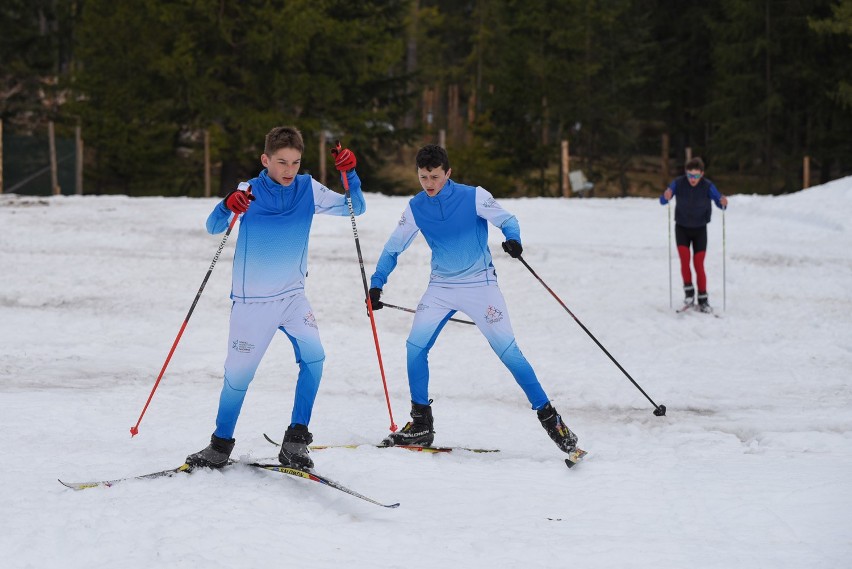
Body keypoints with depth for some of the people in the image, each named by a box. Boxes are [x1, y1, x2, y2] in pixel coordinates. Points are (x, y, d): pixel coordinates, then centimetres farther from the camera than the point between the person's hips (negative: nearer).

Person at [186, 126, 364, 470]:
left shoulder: (309, 190, -3)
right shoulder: (249, 192, -11)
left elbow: (355, 209, 0)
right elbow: (213, 228, -19)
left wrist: (349, 174, -18)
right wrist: (227, 207, -42)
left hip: (292, 296, 3)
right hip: (251, 300, -2)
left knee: (313, 355, -19)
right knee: (239, 374, 1)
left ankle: (295, 441, -10)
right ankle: (220, 446, 22)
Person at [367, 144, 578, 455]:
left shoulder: (474, 197, -12)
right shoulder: (415, 208, -1)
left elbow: (507, 220, -5)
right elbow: (393, 248, 8)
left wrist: (513, 239, -28)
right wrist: (376, 284, 2)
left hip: (480, 284, -4)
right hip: (441, 287, 4)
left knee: (508, 351, -7)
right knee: (415, 346, -8)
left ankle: (548, 416, 3)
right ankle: (421, 424, 5)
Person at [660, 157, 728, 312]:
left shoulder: (707, 186, -17)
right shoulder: (678, 183, -16)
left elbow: (719, 202, -21)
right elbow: (663, 201, -19)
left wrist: (723, 203, -45)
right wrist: (666, 197, -42)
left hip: (700, 229, -1)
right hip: (682, 228, 1)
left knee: (699, 265, -3)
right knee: (684, 259, -15)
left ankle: (702, 300, 5)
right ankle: (688, 292, 1)